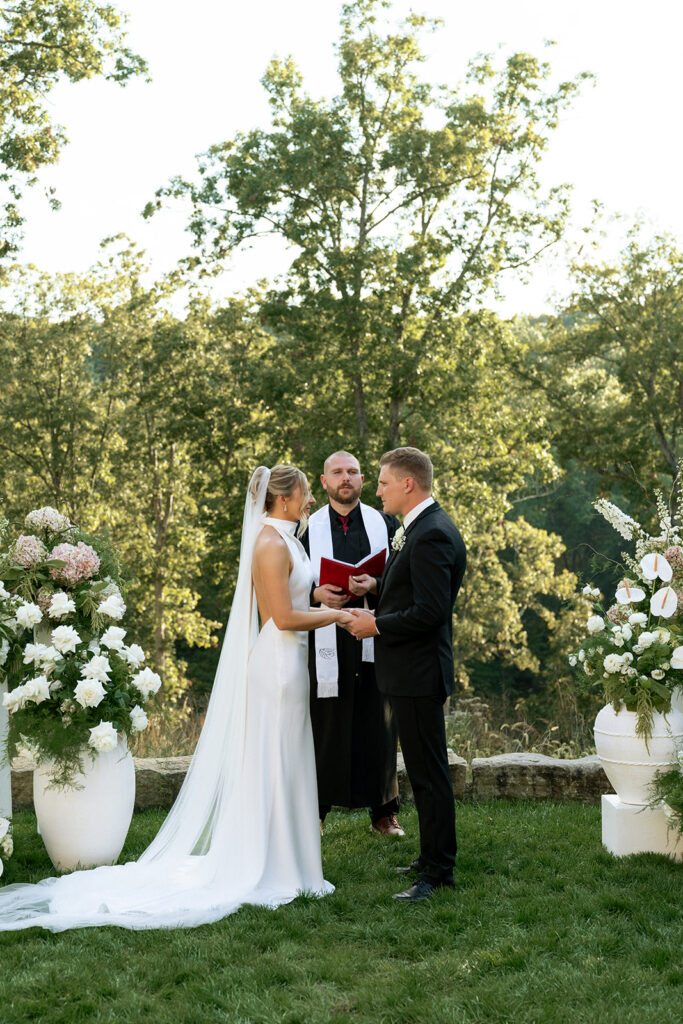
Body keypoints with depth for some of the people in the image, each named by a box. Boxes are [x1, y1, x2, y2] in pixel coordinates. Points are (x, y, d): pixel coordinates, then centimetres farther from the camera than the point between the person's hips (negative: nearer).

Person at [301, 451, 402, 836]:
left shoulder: (386, 523, 9)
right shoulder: (307, 527, 8)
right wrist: (317, 593, -13)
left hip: (375, 636, 1)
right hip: (327, 641, 0)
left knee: (378, 726, 5)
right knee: (324, 727, 2)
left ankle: (383, 811, 16)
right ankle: (314, 809, 13)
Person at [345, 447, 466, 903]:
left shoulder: (432, 535, -20)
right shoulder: (421, 527, 13)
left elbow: (430, 610, -25)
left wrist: (376, 624, -15)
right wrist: (376, 585, 7)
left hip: (419, 672, -11)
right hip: (412, 669, 11)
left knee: (429, 773, -2)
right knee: (425, 770, 18)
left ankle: (439, 872, 6)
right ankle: (433, 857, 29)